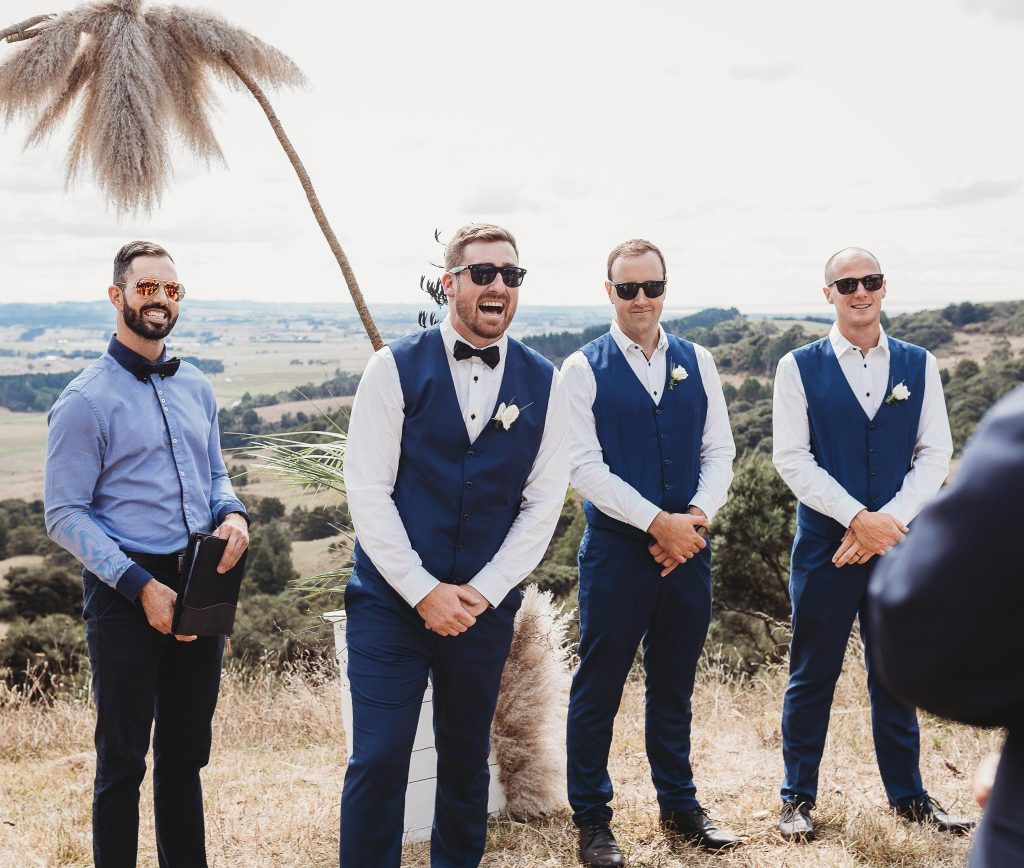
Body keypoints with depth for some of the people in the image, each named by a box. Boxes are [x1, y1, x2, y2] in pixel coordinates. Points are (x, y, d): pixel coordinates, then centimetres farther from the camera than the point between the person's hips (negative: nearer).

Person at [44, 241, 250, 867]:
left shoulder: (197, 387, 10)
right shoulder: (85, 402, -9)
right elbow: (66, 515, -11)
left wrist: (233, 514, -3)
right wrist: (140, 585, -19)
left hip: (200, 587, 6)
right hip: (127, 596, -6)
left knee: (187, 752, 17)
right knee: (123, 761, 4)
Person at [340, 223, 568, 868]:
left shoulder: (543, 382, 3)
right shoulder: (397, 368, -4)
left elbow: (543, 501, 2)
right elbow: (367, 488, -7)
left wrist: (481, 592, -7)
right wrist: (424, 591, -12)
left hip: (485, 607, 3)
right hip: (392, 602, -2)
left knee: (467, 760, 14)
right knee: (379, 760, -5)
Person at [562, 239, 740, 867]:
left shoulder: (697, 363, 8)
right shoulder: (584, 368, -4)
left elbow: (720, 450, 7)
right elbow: (585, 466, -10)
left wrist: (697, 516, -11)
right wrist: (659, 522, -16)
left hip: (688, 549, 4)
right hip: (616, 550, -3)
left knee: (675, 686, 16)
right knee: (599, 689, 4)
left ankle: (680, 806, 30)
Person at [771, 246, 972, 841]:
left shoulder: (919, 365, 5)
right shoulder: (799, 367, -1)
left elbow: (936, 455, 1)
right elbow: (792, 459, -7)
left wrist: (888, 521, -12)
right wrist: (859, 518, -16)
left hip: (900, 541, 2)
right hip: (826, 543, -2)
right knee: (813, 675, 6)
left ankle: (908, 794, 26)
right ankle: (798, 798, 19)